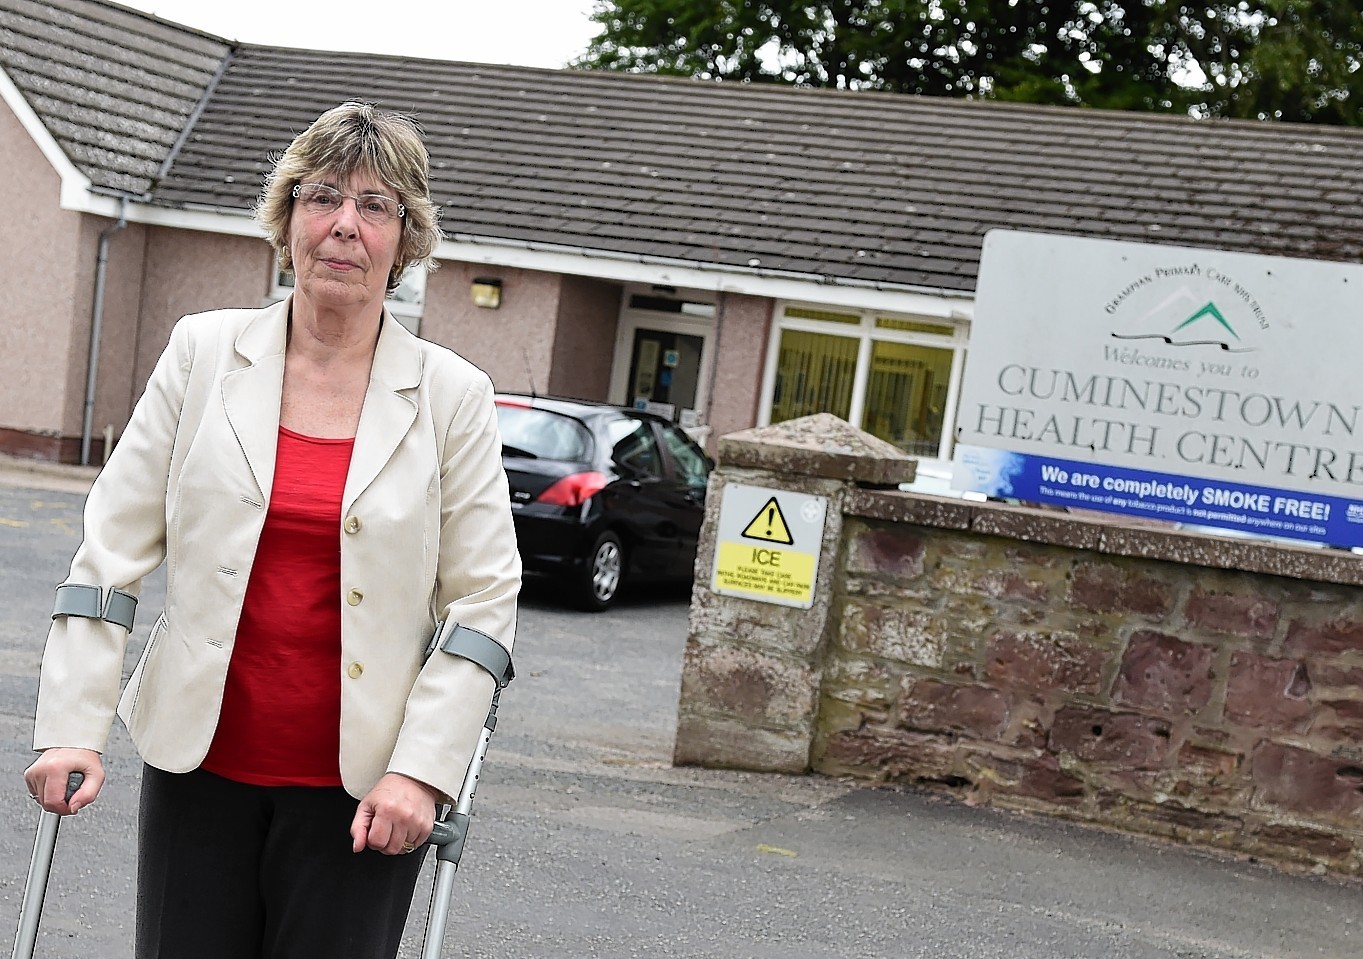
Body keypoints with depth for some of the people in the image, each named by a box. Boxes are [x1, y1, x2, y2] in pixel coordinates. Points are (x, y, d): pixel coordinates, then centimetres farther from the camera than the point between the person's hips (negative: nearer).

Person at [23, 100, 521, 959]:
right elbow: (115, 548, 2)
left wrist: (423, 768, -10)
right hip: (201, 760, 1)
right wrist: (74, 727, -4)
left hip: (358, 787, -1)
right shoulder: (204, 353, 1)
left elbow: (483, 599, -2)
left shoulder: (453, 396, -2)